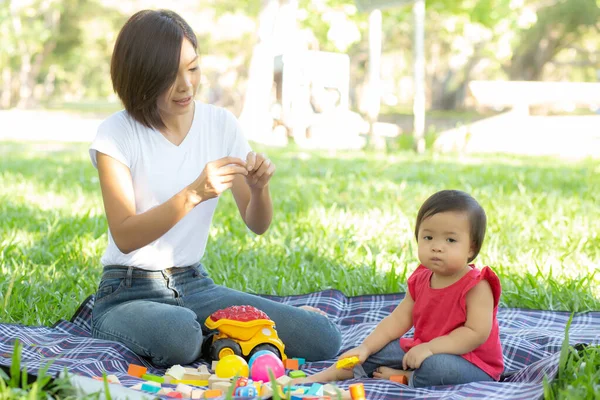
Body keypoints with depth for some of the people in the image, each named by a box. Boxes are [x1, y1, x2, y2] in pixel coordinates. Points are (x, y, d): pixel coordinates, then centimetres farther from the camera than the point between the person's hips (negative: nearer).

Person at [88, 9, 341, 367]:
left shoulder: (221, 124, 1)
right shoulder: (117, 135, -11)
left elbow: (257, 224, 2)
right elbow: (125, 237, -20)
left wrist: (259, 188, -21)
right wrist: (193, 194, -33)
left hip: (196, 286, 3)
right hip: (129, 293, -3)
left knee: (323, 338, -15)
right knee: (180, 336, -38)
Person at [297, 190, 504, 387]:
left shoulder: (477, 286, -20)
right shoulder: (421, 280, 4)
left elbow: (477, 333, -27)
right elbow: (398, 320, 5)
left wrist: (430, 347, -31)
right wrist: (365, 348, -6)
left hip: (472, 364, -8)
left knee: (436, 367, -37)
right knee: (378, 350, 3)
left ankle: (400, 376, -9)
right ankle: (325, 376, 9)